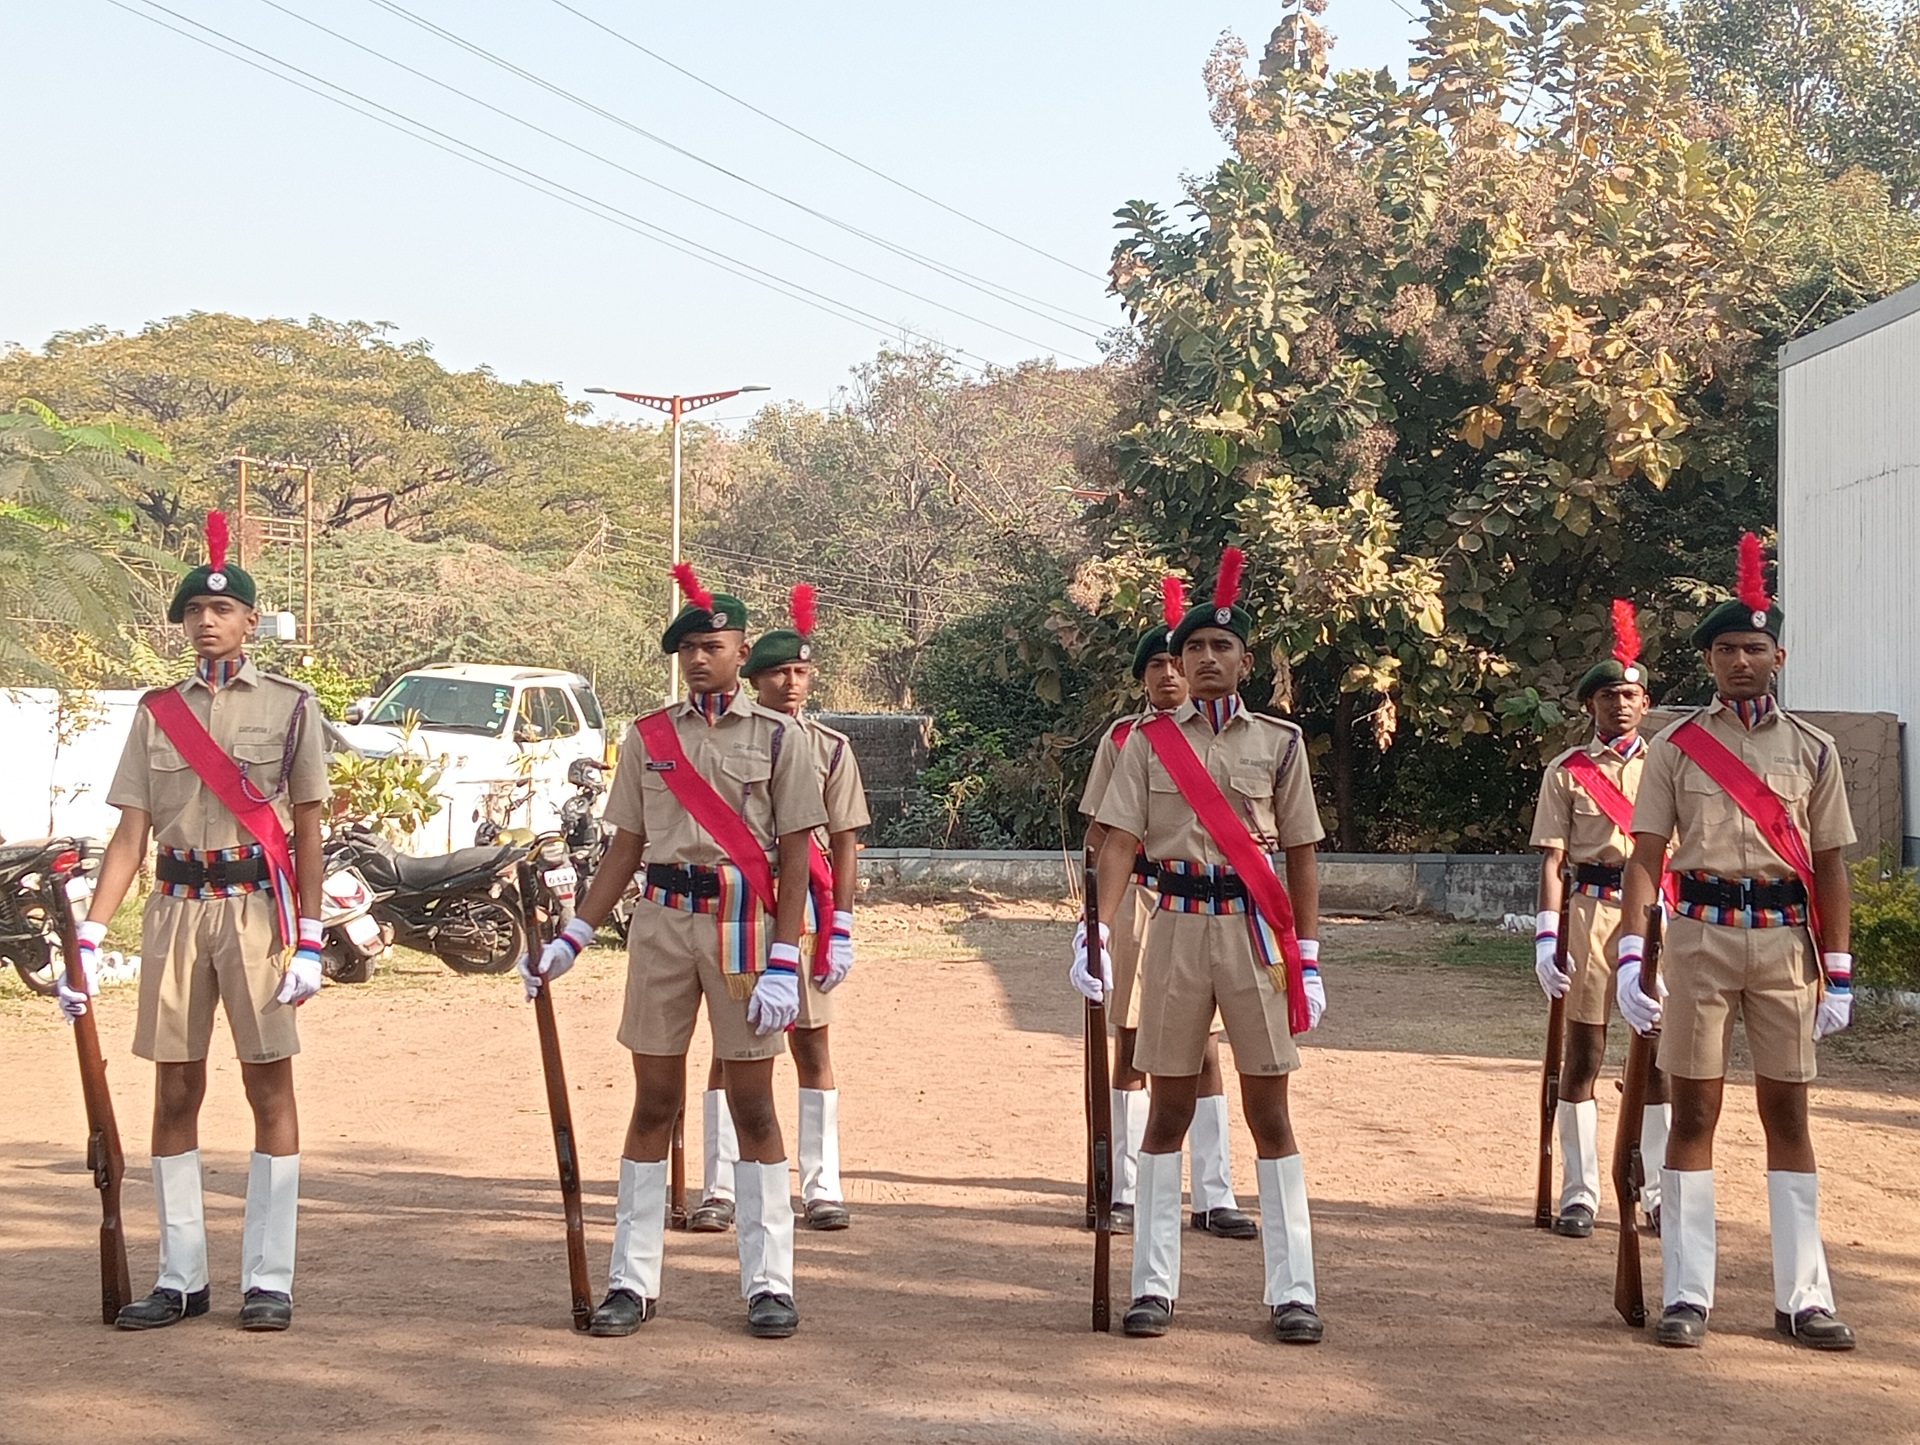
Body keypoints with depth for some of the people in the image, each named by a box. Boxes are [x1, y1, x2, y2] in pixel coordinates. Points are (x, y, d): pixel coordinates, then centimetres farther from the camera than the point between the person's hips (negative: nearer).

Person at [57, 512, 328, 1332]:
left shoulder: (289, 706, 2)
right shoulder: (157, 712, 10)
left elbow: (307, 832, 1)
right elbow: (131, 834, 7)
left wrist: (309, 942, -6)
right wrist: (88, 939, -2)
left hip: (258, 906, -3)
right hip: (176, 910, 3)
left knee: (269, 1087, 0)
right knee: (175, 1092, 6)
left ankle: (267, 1280, 5)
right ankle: (181, 1278, 15)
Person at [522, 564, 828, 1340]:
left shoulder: (778, 737, 1)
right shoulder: (647, 738, 9)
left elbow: (794, 856, -3)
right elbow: (625, 849, 12)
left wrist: (782, 963, -10)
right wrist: (571, 939, 5)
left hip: (743, 925, -2)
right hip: (660, 924, 3)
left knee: (752, 1105, 2)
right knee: (653, 1102, 6)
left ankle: (769, 1284, 9)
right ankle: (633, 1282, 11)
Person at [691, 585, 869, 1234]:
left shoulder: (830, 749, 5)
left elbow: (844, 845, 3)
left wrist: (841, 930, -2)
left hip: (805, 906, 1)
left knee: (810, 1041, 5)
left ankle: (822, 1189, 9)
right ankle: (719, 1191, 6)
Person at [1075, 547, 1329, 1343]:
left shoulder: (1279, 742, 6)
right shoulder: (1149, 742, 6)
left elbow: (1301, 857, 6)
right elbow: (1120, 840, -3)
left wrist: (1307, 959, 1)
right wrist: (1095, 932, -18)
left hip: (1256, 931, 0)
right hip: (1177, 928, 0)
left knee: (1269, 1112, 2)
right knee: (1168, 1109, 5)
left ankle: (1293, 1293, 6)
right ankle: (1154, 1286, 11)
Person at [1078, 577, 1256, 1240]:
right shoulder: (1121, 738, 6)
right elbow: (1098, 830, 8)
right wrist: (1136, 862, -6)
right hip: (1134, 901, 1)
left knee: (1202, 1048, -2)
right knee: (1131, 1047, 5)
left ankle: (1215, 1197, 2)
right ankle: (1126, 1192, 11)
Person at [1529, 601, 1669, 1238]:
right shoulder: (1566, 772, 5)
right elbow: (1553, 859, 1)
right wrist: (1547, 936, -9)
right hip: (1589, 911, -1)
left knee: (1658, 1055, 3)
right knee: (1582, 1055, 2)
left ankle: (1660, 1194, 12)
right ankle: (1579, 1194, 9)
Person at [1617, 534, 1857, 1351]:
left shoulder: (1813, 751, 8)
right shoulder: (1676, 748, 3)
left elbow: (1830, 868, 8)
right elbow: (1646, 857, 0)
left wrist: (1838, 973, 3)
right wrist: (1631, 958, -9)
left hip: (1786, 941, 1)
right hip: (1702, 937, -1)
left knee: (1787, 1112, 6)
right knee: (1694, 1110, 1)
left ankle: (1803, 1298, 12)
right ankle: (1686, 1297, 6)